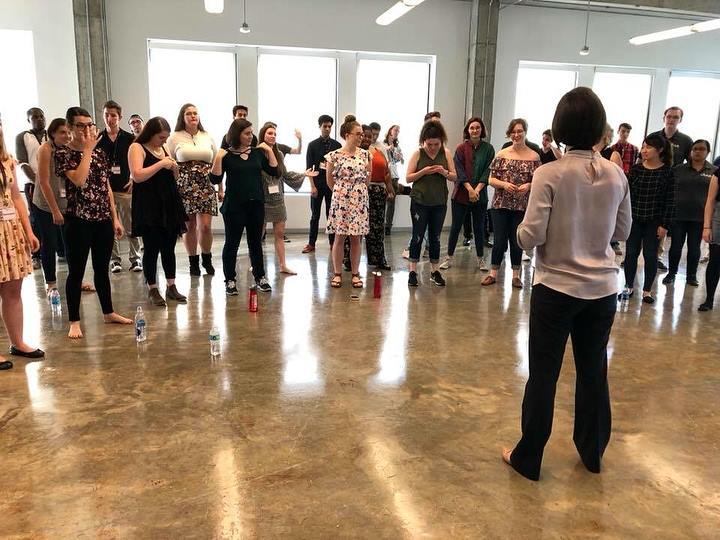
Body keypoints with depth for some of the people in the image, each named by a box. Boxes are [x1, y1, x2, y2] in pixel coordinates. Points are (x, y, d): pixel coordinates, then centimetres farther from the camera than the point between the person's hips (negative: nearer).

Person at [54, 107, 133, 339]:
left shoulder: (100, 152, 10)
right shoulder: (63, 153, -6)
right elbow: (79, 180, -22)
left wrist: (115, 217, 10)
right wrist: (87, 149, -15)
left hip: (103, 219, 5)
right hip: (78, 221, -5)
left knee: (102, 268, 15)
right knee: (76, 271, 1)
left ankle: (108, 312, 28)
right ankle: (74, 322, 10)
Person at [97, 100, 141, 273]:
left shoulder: (129, 139, 4)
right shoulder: (98, 139, 6)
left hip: (126, 189, -1)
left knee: (131, 226, 1)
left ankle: (135, 258, 9)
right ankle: (115, 259, 14)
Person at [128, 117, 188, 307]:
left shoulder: (163, 149, 17)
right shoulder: (137, 148, -4)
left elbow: (174, 178, 23)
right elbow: (137, 176, -18)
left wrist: (174, 168, 1)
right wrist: (161, 164, -17)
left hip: (169, 204, 6)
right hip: (149, 207, -6)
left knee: (169, 247, 9)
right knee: (152, 248, -1)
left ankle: (171, 287, 18)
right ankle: (152, 289, 10)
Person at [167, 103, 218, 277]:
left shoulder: (207, 137, 13)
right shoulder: (175, 138, 4)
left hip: (206, 187, 1)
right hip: (185, 187, -1)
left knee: (205, 225, -7)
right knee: (189, 226, 3)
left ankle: (207, 258, 16)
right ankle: (193, 262, 18)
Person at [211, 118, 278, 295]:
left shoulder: (258, 152, 6)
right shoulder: (226, 155, -4)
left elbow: (274, 172, 6)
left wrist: (269, 151, 0)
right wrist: (218, 159, -19)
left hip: (256, 204, 4)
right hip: (234, 206, -3)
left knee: (255, 241, 12)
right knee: (232, 243, 5)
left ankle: (260, 277, 23)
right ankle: (230, 280, 14)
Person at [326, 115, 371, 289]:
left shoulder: (365, 154, 3)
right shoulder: (334, 155, -6)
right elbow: (330, 181, 6)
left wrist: (358, 191, 12)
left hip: (359, 201, 3)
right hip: (341, 200, -3)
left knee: (356, 238, 6)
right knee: (339, 237, 3)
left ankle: (355, 274, 15)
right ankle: (337, 274, 13)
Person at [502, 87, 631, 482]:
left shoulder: (549, 174, -14)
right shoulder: (616, 176, 0)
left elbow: (530, 237, -17)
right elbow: (621, 232, 10)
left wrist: (523, 227, 4)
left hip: (556, 288, -4)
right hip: (602, 289, 4)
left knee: (543, 375, 8)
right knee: (594, 372, 18)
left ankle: (528, 458, 21)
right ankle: (592, 453, 35)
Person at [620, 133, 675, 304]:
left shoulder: (667, 172, -6)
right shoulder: (635, 169, 0)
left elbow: (670, 200, -6)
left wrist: (665, 224, -9)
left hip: (654, 221, -2)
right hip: (633, 218, 2)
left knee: (650, 255, 5)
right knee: (631, 253, 6)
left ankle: (647, 290, 18)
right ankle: (629, 287, 21)